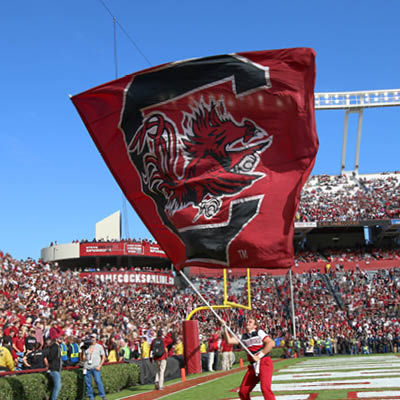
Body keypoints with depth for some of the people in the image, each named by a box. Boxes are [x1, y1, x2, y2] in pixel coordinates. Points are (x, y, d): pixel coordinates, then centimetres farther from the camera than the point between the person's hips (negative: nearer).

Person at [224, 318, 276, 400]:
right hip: (253, 366, 6)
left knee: (265, 388, -25)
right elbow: (229, 341, 9)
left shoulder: (259, 332, 0)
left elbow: (271, 343, -11)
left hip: (264, 363, -6)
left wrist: (260, 355, -16)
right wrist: (225, 328, 2)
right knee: (243, 391, 3)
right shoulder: (243, 336, 16)